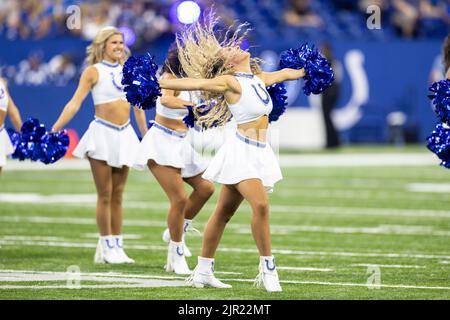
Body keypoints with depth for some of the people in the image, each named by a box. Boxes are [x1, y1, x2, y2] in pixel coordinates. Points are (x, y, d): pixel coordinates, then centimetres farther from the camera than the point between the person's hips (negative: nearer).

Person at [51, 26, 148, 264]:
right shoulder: (94, 72, -4)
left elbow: (138, 106, 18)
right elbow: (75, 103, -9)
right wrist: (53, 131, -17)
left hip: (124, 136, 4)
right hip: (102, 135, -4)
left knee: (118, 194, 7)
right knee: (105, 195, -1)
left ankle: (117, 246, 11)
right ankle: (107, 248, 4)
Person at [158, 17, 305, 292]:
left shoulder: (259, 79, 13)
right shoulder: (229, 81, -9)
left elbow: (285, 73, 30)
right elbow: (195, 83, -20)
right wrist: (157, 84, -30)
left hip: (260, 153, 7)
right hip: (242, 150, -7)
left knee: (224, 213, 10)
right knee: (260, 204, -21)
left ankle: (203, 272, 15)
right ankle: (268, 268, -13)